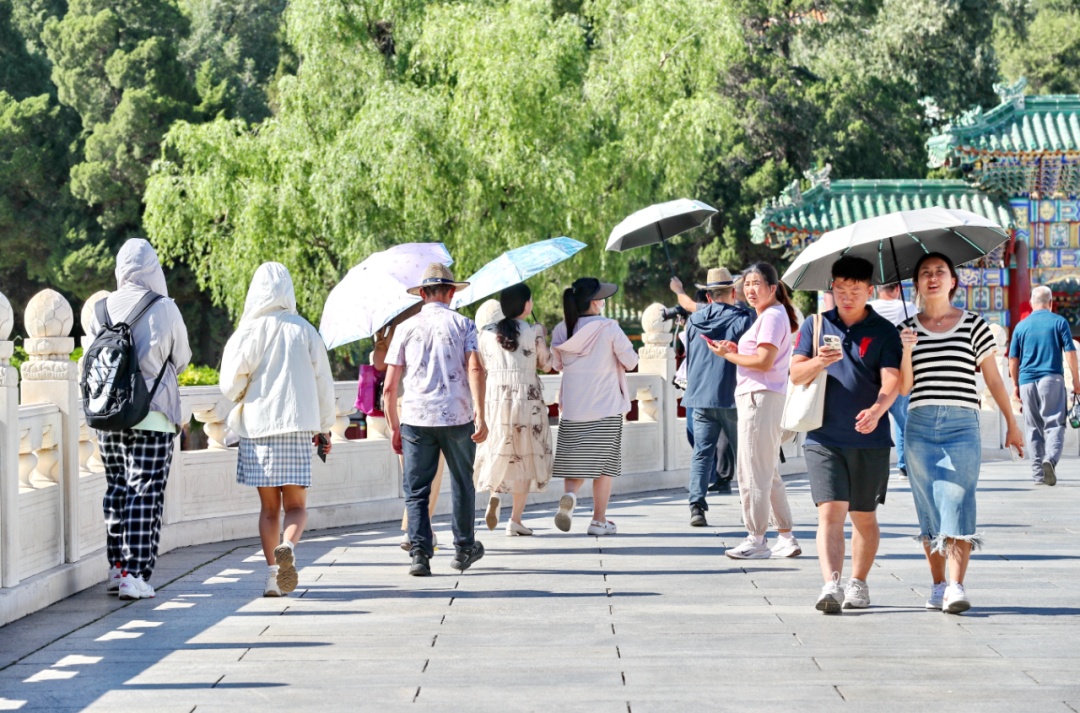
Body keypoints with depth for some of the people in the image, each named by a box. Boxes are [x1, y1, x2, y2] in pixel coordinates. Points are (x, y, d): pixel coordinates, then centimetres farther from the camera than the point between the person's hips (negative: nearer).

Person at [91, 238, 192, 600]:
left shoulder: (102, 309, 0)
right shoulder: (164, 309, -9)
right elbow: (181, 359, 4)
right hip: (151, 417, -4)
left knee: (116, 490, 14)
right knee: (145, 494, -2)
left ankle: (117, 568, 16)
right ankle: (135, 574, -6)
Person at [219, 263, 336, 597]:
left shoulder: (248, 331, -3)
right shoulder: (304, 331, 2)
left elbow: (230, 384, -5)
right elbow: (323, 383, 7)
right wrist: (324, 428, 17)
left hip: (256, 426, 0)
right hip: (296, 427, 0)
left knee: (269, 507, 9)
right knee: (296, 505, 5)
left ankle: (273, 571, 2)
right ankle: (287, 546, -24)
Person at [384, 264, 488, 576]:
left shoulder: (406, 328, 8)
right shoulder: (463, 324, 4)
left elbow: (389, 387, 5)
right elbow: (475, 369, -11)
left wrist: (394, 427, 13)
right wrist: (480, 414, -14)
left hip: (416, 419, 0)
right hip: (457, 417, 0)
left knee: (416, 491, 4)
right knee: (462, 484, 17)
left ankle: (420, 553, -9)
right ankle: (464, 549, 27)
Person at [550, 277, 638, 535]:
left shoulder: (562, 331, 1)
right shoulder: (609, 329, -12)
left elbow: (556, 364, 13)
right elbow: (631, 361, -6)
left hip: (572, 407, 3)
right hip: (606, 407, -3)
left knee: (576, 459, 13)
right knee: (604, 464, 7)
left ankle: (569, 495, -15)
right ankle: (599, 520, 10)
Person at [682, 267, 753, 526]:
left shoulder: (694, 320, 7)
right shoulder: (741, 320, -5)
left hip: (700, 398, 3)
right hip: (732, 398, -3)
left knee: (701, 453, 3)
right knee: (744, 454, 7)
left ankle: (696, 505, -9)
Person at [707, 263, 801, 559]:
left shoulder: (772, 316, -11)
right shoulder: (767, 316, 21)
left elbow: (764, 361, -19)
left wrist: (727, 355, -10)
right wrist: (737, 351, 7)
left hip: (760, 397, -11)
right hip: (757, 397, 11)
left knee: (753, 472, -7)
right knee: (768, 473, 15)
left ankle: (756, 540, -2)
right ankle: (786, 538, 19)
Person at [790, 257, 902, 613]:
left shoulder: (884, 331, 2)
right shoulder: (815, 325, 8)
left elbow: (891, 379, -10)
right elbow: (795, 374, 2)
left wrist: (878, 409, -30)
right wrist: (819, 362, -20)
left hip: (870, 439, 0)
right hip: (824, 437, 0)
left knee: (864, 516, 10)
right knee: (830, 512, -12)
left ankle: (858, 583, 25)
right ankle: (831, 585, -22)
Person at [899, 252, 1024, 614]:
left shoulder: (973, 325, 5)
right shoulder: (908, 329, 9)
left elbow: (993, 378, 11)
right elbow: (903, 387, 4)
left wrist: (1012, 424, 15)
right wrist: (907, 350, -12)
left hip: (962, 425, -2)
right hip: (920, 425, 2)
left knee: (957, 502, -13)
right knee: (929, 509, 5)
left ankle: (956, 587, -18)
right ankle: (937, 585, 13)